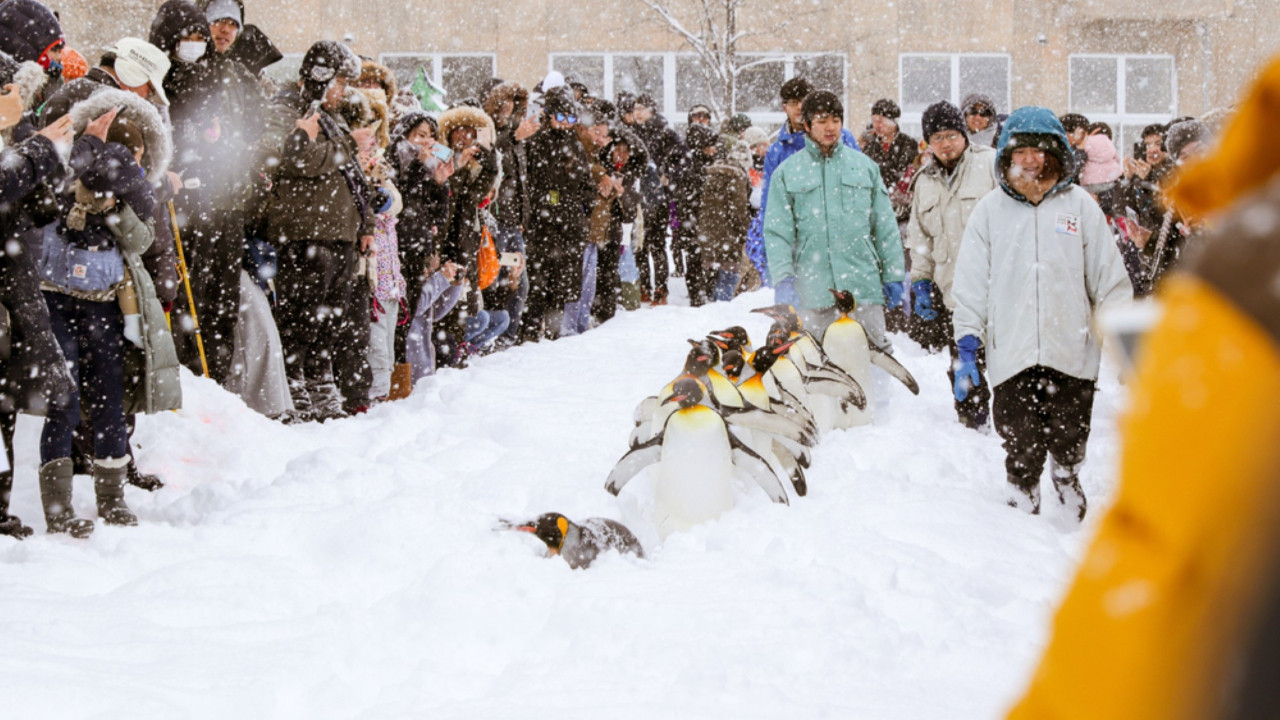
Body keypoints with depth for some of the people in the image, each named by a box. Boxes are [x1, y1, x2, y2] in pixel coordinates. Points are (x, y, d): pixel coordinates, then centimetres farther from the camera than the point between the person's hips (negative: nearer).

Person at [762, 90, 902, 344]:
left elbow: (885, 227, 13)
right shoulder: (787, 172, 8)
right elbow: (777, 232, 3)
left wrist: (895, 278, 9)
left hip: (864, 286, 1)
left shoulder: (865, 166, 12)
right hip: (813, 292, -1)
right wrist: (783, 278, -9)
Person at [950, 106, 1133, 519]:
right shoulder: (990, 210, 7)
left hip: (1072, 356, 0)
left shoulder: (1079, 206, 5)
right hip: (1012, 358, 0)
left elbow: (1109, 279, 7)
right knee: (1021, 458, 3)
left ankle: (1074, 515, 25)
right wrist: (967, 347, 0)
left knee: (1069, 453, 8)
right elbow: (971, 285, 7)